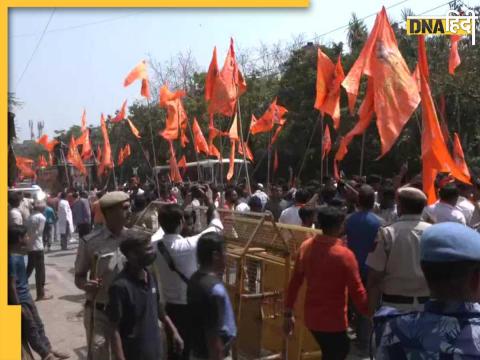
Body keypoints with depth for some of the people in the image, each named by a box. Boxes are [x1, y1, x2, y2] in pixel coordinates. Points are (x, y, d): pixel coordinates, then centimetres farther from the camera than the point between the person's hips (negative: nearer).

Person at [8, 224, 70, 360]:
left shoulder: (18, 254, 5)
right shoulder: (12, 259, -25)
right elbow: (11, 285, -24)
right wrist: (18, 307, -21)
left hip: (26, 296, 9)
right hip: (19, 300, -9)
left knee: (38, 325, 18)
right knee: (31, 329, 6)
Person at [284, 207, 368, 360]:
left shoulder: (306, 246, -4)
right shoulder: (344, 254, -20)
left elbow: (295, 282, 2)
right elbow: (357, 291, -14)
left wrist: (289, 313, 10)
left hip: (311, 316, 6)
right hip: (334, 320, -6)